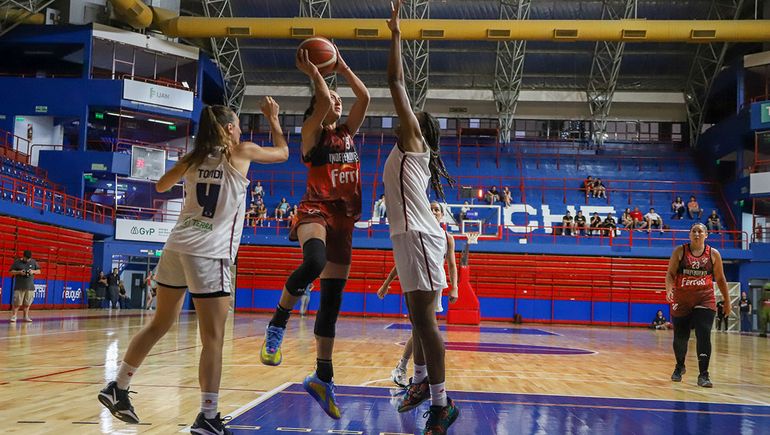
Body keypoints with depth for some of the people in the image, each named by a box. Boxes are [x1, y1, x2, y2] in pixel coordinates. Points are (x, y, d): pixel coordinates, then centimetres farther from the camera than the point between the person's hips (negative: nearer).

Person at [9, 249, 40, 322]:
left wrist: (33, 271, -8)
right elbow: (12, 272, 2)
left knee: (27, 303, 6)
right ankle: (14, 316, 5)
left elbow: (39, 271, 13)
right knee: (17, 302, -4)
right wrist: (19, 272, -15)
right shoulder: (17, 262, 2)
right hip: (19, 287, -2)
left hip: (30, 286, 2)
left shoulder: (33, 262, 9)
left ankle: (26, 316, 14)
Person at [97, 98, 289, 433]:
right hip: (209, 254, -6)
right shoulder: (241, 153, -1)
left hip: (177, 247, 6)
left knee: (159, 324, 19)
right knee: (213, 339, -3)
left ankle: (117, 389, 27)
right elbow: (283, 152, 16)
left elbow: (161, 186, 28)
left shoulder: (193, 158, 12)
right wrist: (272, 117, 27)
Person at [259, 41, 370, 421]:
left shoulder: (348, 132, 17)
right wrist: (312, 72, -3)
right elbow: (324, 99, -16)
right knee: (314, 261, -40)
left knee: (332, 300, 6)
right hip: (315, 210, -6)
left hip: (344, 218, 6)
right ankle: (277, 323, -18)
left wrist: (343, 68, 11)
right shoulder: (312, 133, 1)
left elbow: (364, 97, 7)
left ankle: (323, 377, 12)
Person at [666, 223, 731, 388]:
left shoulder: (713, 254, 2)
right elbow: (670, 274, -5)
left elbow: (720, 279, 10)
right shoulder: (680, 251, -1)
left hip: (705, 300, 0)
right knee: (680, 337, 8)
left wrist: (727, 301, 11)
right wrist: (669, 289, -24)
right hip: (681, 300, 0)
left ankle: (703, 374, -7)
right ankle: (679, 367, 33)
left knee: (704, 335, -13)